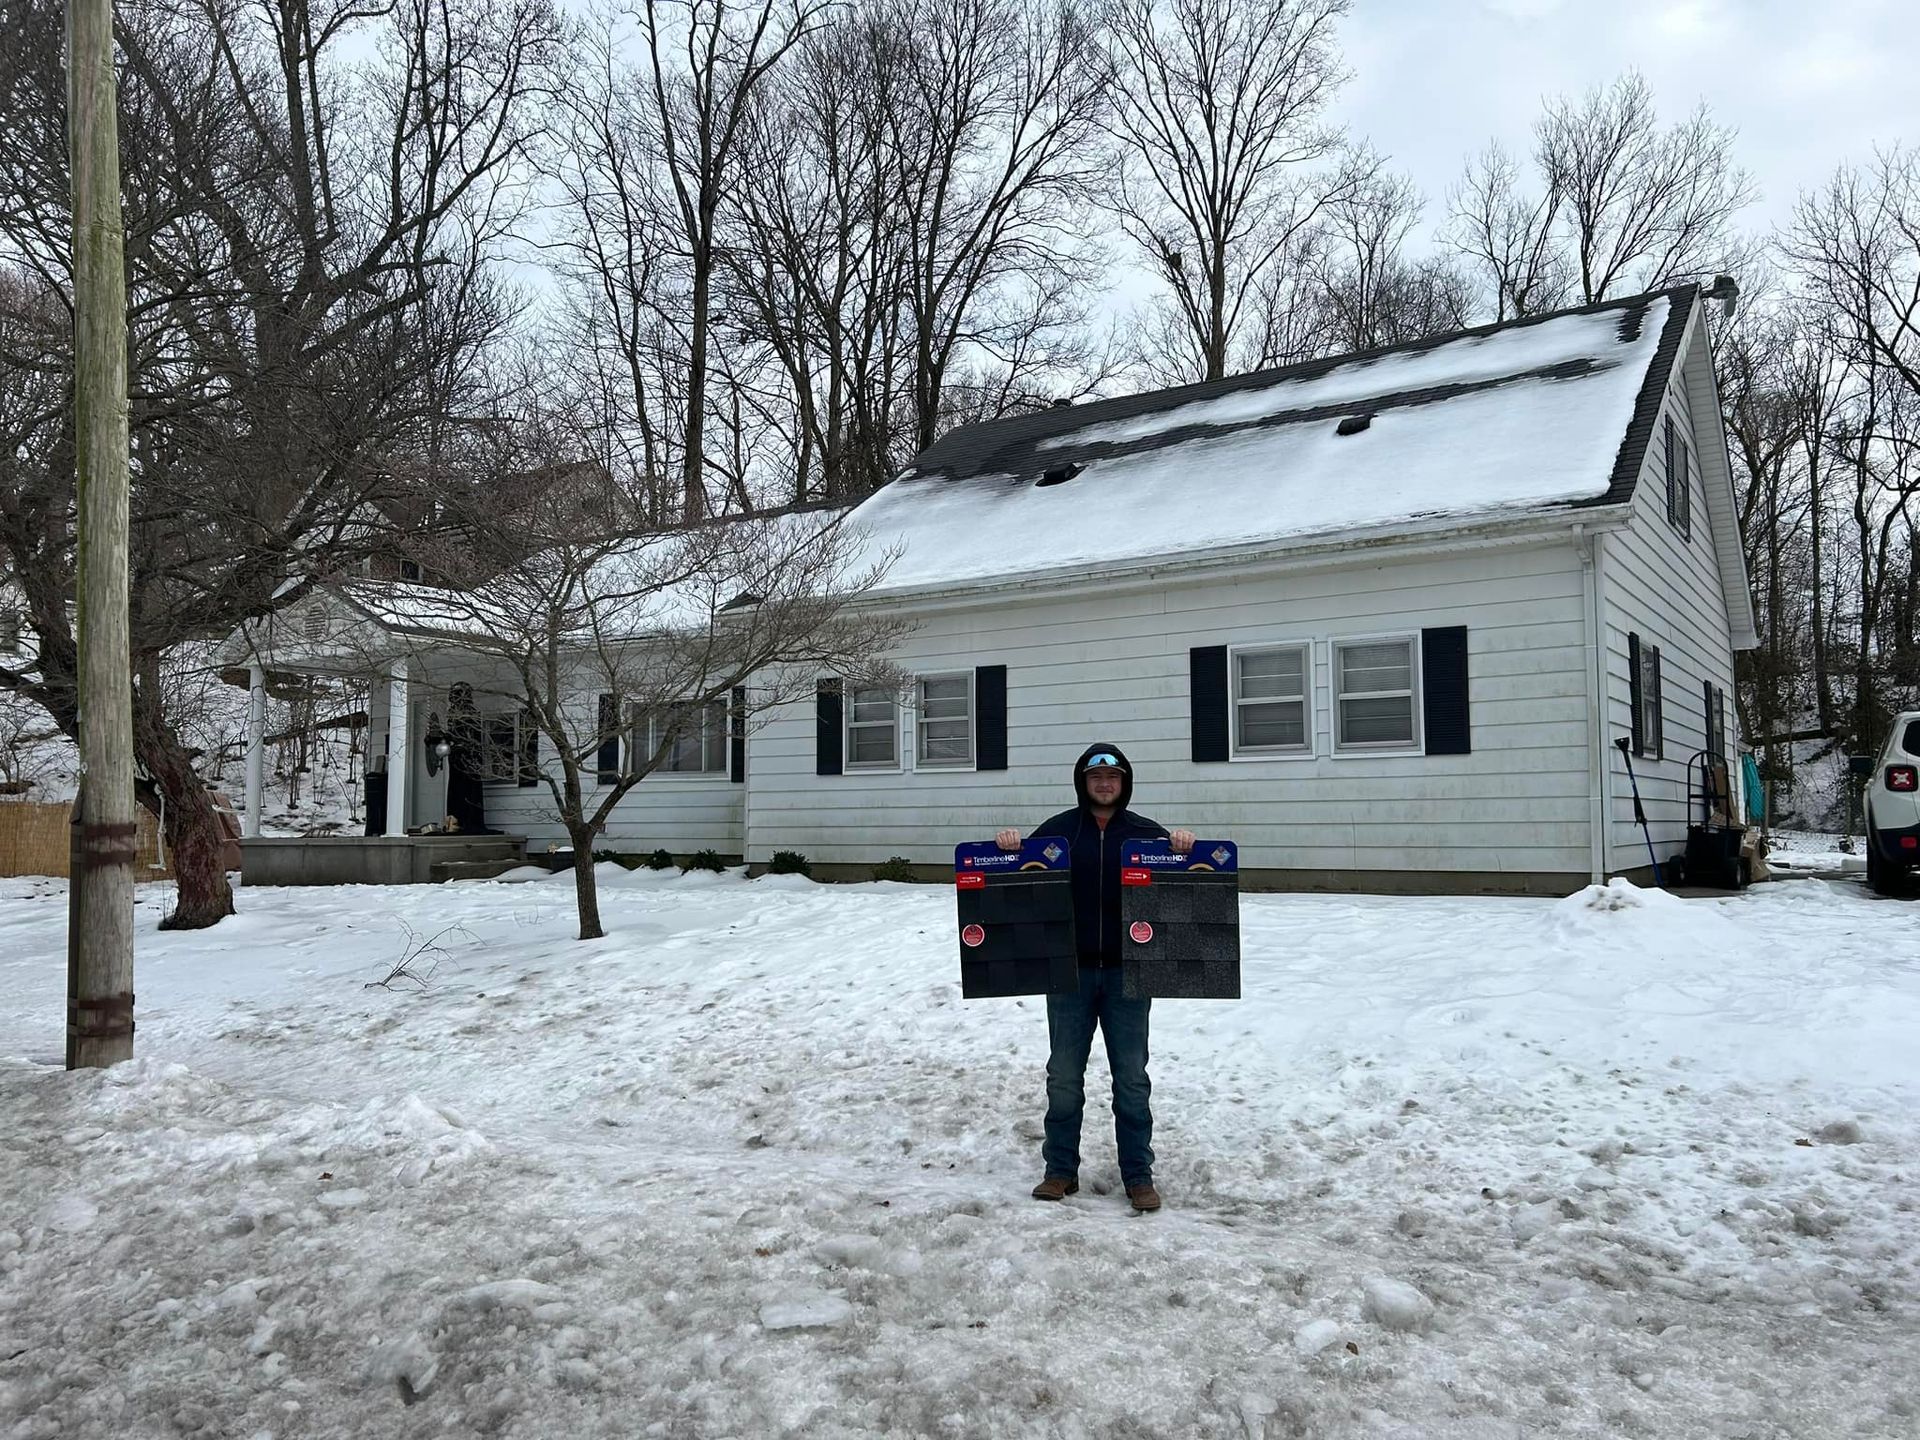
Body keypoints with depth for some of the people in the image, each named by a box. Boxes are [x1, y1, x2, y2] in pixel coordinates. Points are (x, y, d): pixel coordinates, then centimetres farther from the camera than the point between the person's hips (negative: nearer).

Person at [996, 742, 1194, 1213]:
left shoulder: (1146, 833, 4)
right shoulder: (1057, 830, 3)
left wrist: (1184, 847, -19)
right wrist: (1009, 848, -16)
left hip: (1128, 972, 0)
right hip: (1069, 971, 0)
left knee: (1132, 1078, 6)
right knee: (1064, 1076, 8)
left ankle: (1138, 1176, 17)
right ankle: (1060, 1170, 21)